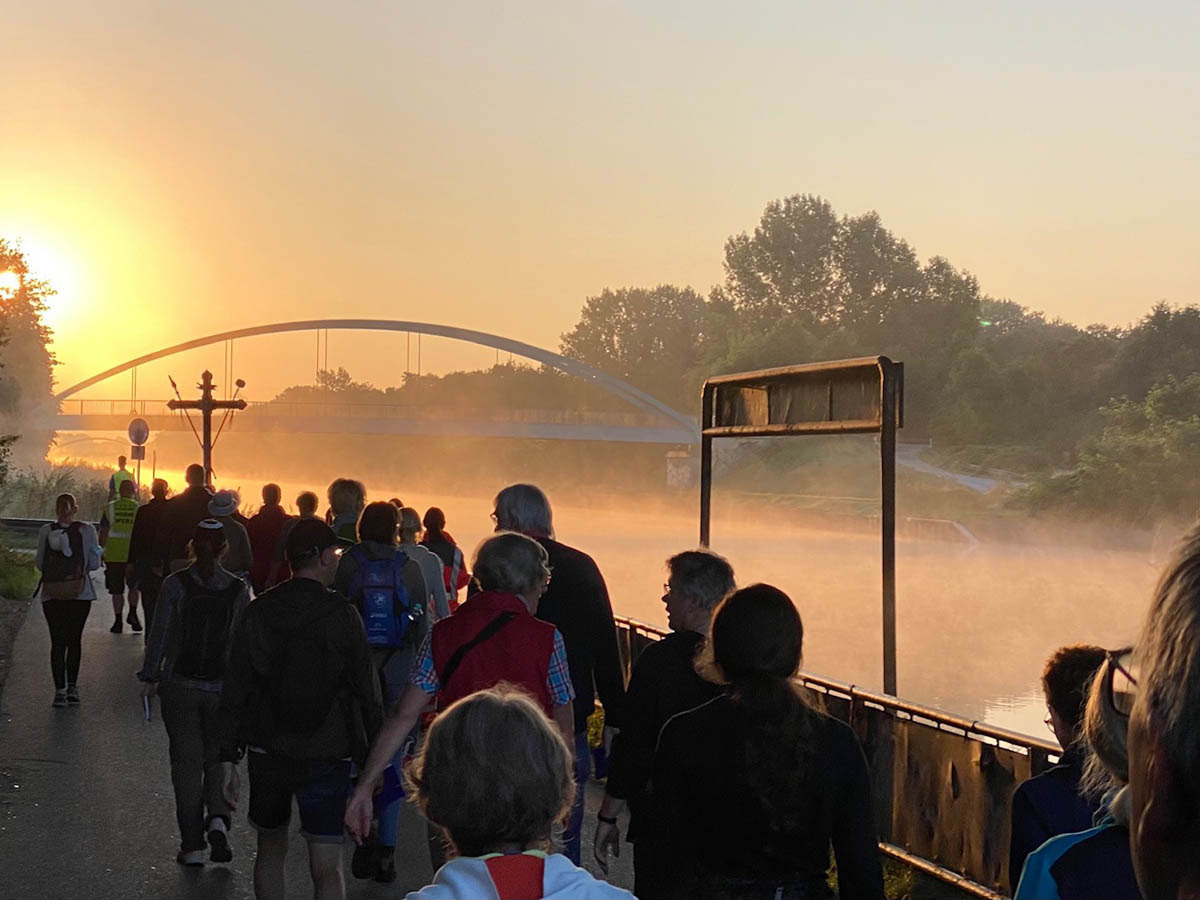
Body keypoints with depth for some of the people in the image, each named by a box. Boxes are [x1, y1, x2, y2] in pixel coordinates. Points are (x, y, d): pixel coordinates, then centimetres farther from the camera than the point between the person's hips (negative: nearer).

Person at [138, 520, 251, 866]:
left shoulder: (176, 584, -6)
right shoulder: (238, 589, -3)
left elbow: (160, 634, -5)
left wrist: (149, 677, 4)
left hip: (180, 686, -1)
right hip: (223, 688, 1)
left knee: (186, 761, 8)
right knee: (218, 758, 16)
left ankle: (192, 846, 10)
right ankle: (218, 818, -10)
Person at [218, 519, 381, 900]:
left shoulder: (257, 612, -1)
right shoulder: (342, 614, -10)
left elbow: (234, 692, 1)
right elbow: (366, 690, -6)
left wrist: (228, 756, 8)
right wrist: (373, 757, 4)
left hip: (268, 753, 3)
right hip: (327, 755, -3)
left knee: (270, 849, 22)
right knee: (327, 868, -2)